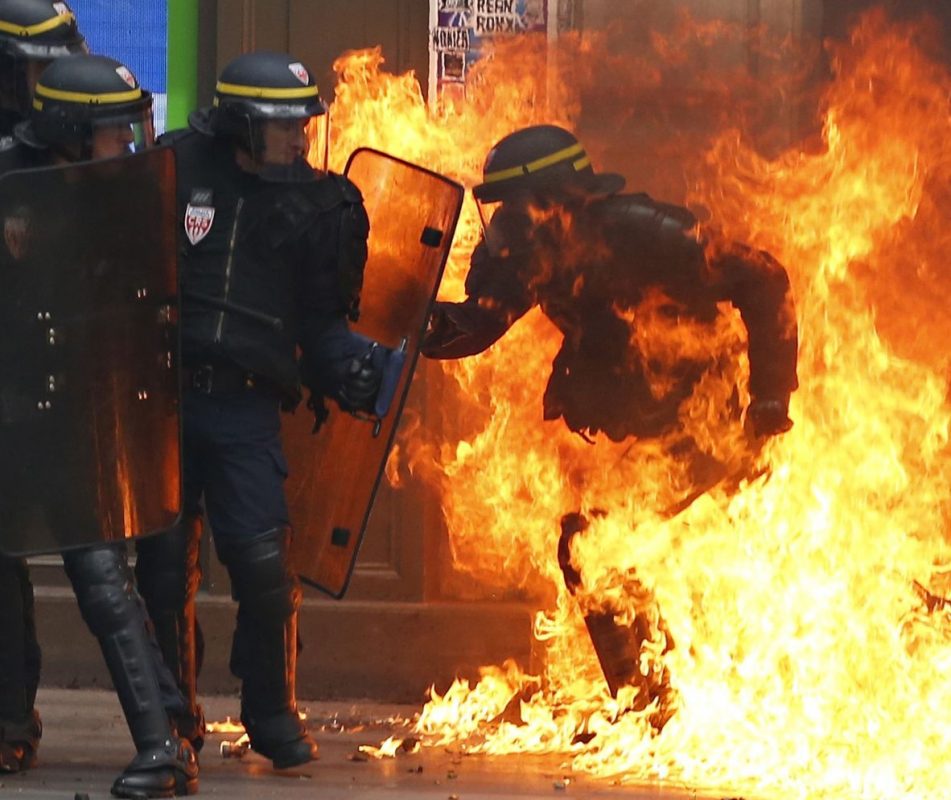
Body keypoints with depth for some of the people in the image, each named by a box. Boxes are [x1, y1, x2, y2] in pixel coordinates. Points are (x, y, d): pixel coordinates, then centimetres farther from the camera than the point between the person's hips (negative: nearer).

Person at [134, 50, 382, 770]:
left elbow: (322, 317, 9)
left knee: (263, 562, -9)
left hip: (247, 409, 0)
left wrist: (346, 366, -9)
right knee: (164, 563, 4)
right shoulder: (175, 169, 1)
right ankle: (172, 718, 18)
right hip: (162, 397, 0)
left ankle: (273, 714, 9)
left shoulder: (318, 205, 5)